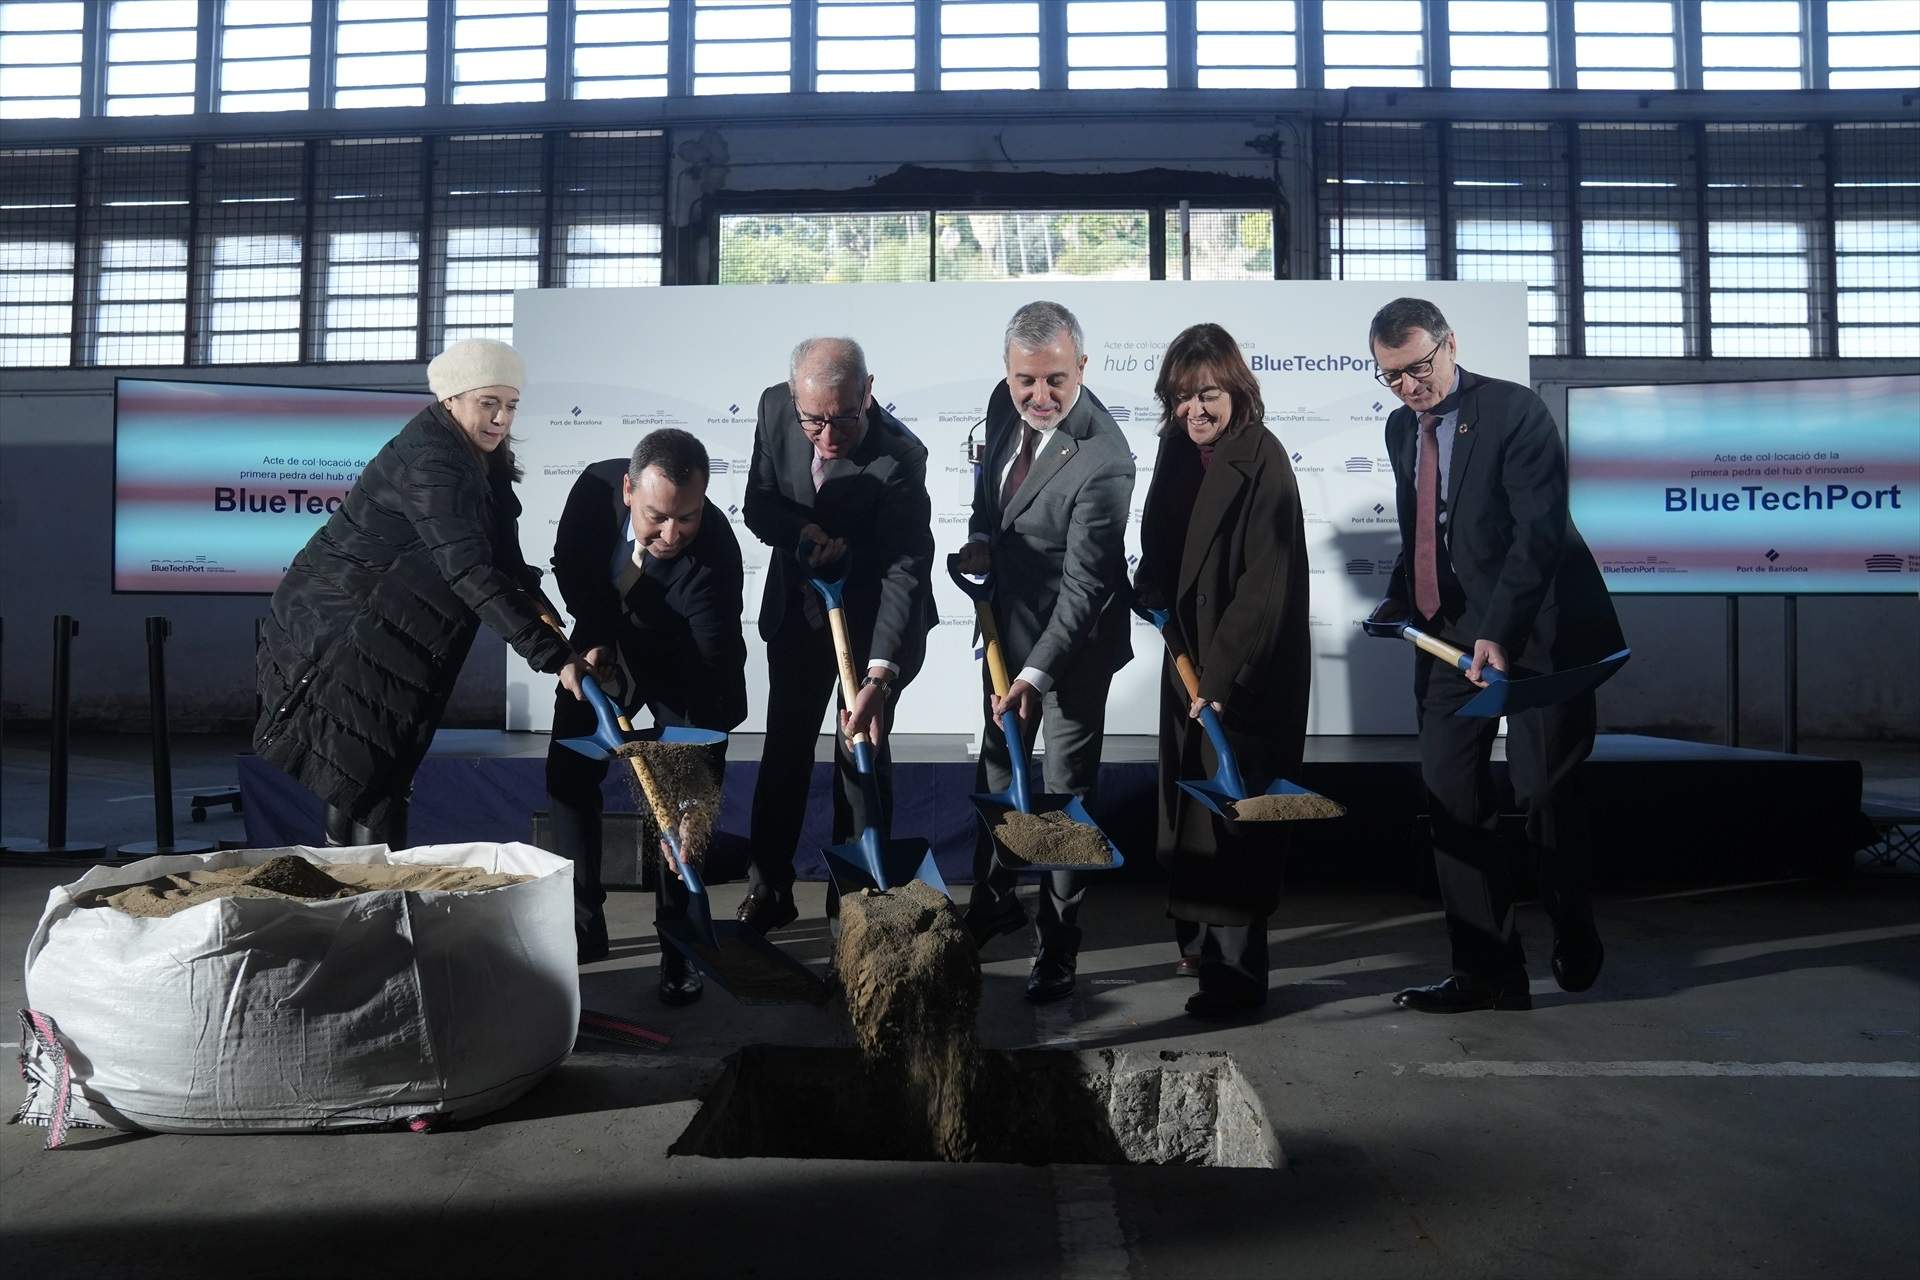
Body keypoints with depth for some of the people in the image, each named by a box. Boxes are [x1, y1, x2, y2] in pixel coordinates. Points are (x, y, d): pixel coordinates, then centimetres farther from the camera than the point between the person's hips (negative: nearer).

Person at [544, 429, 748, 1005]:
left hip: (681, 661, -4)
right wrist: (595, 639, -19)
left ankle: (678, 942, 7)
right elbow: (569, 564, -5)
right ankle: (582, 926, 18)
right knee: (568, 774, 4)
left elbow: (711, 676, -39)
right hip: (605, 643, 4)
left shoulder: (715, 552, -38)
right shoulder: (597, 487, -26)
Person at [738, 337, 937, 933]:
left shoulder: (900, 458, -30)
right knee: (784, 748, 12)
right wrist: (805, 535, -27)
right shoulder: (775, 407, -14)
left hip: (870, 614, -4)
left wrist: (880, 676, -41)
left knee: (862, 753, 2)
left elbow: (905, 572, -32)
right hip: (796, 608, 5)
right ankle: (769, 889, 26)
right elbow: (759, 506, -5)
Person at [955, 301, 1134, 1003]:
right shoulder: (1006, 404, -7)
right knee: (998, 763, 21)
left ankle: (1058, 944, 20)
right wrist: (980, 538, -5)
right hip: (1008, 622, 8)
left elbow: (1084, 583, -29)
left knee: (1067, 788, 4)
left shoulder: (1103, 460, -29)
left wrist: (1037, 674, -34)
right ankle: (994, 899, 42)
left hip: (1072, 638, -8)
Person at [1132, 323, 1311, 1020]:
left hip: (1247, 677, -8)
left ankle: (1237, 970, 9)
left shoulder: (1261, 463, -16)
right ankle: (1202, 938, 33)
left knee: (1232, 817, -3)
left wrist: (1221, 675, -22)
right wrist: (1152, 595, 0)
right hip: (1191, 661, 8)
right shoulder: (1181, 452, 7)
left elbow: (1265, 585, -20)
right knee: (1191, 802, 16)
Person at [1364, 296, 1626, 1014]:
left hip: (1534, 631, -6)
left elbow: (1540, 530, -18)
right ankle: (1487, 972, 8)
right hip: (1449, 633, 6)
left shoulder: (1515, 412, -10)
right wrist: (1398, 599, 5)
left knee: (1545, 792, 1)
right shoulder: (1402, 428, 11)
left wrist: (1498, 632, -27)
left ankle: (1574, 937, 29)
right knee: (1450, 799, 0)